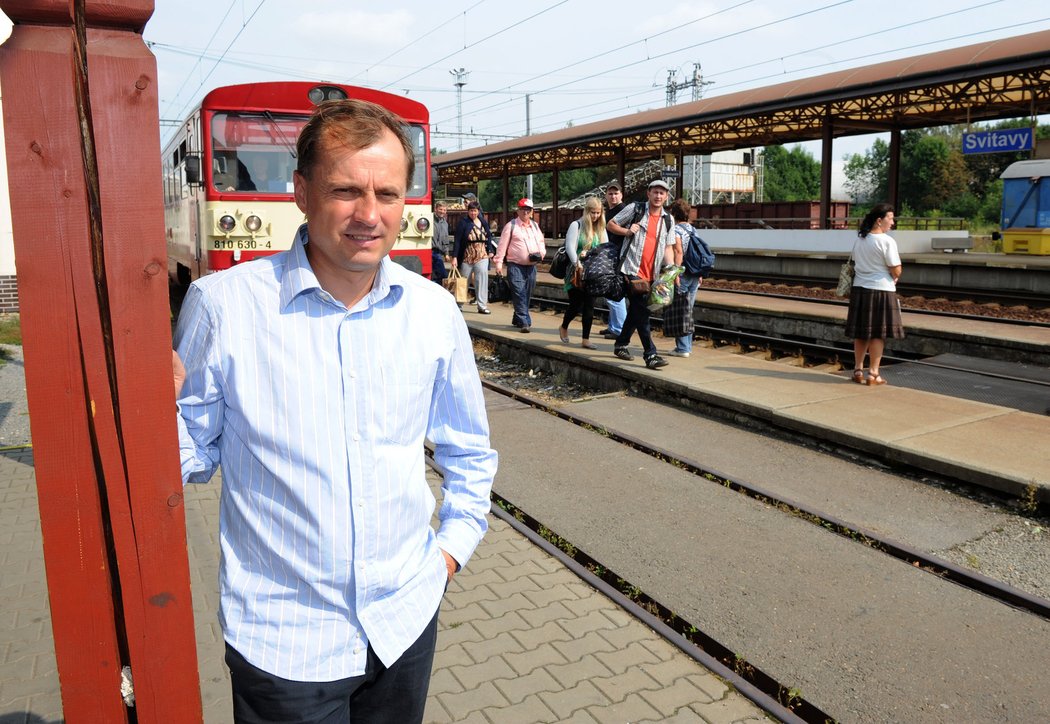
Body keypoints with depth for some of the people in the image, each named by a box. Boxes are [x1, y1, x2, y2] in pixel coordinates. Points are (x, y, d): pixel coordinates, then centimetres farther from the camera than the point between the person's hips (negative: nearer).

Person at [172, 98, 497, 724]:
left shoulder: (434, 310, -4)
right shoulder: (223, 305, -14)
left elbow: (469, 449, 11)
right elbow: (195, 455, -3)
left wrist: (454, 544, 5)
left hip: (406, 619, 4)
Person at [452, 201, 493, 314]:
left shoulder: (483, 222, 8)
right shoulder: (463, 223, -5)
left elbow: (489, 237, 17)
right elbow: (457, 240, -9)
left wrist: (490, 251, 9)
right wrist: (454, 257, -13)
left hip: (482, 255, 2)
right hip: (467, 256, -2)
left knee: (482, 278, -10)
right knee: (464, 280, 9)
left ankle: (482, 306, -6)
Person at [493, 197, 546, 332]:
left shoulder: (535, 226, 15)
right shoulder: (511, 225, -2)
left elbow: (541, 242, 24)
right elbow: (502, 245, -4)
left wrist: (541, 252, 2)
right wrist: (499, 263, -11)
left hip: (531, 266, 6)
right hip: (515, 266, -6)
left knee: (527, 296, 11)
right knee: (519, 295, -12)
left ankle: (517, 320, 25)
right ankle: (524, 322, -15)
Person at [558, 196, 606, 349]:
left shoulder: (601, 229, 11)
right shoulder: (576, 225, -5)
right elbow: (570, 247, -13)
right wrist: (578, 264, -24)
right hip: (577, 273, -4)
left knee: (589, 306, 3)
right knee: (576, 305, -1)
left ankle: (586, 339, 9)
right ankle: (564, 328, 28)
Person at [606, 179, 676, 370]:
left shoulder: (668, 219, 13)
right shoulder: (634, 209, 1)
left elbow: (668, 247, 13)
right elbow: (610, 225, 8)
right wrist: (627, 231, -12)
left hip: (651, 274, 5)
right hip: (632, 269, -5)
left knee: (636, 310, 14)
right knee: (641, 311, -11)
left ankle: (621, 345, 31)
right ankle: (650, 354, -12)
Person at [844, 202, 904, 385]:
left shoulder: (859, 240, 7)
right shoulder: (887, 241, -14)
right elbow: (896, 271, -14)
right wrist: (894, 277, 10)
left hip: (860, 288, 6)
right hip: (881, 290, -6)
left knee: (861, 333, 13)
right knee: (878, 334, 2)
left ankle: (858, 370, 19)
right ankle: (873, 374, 5)